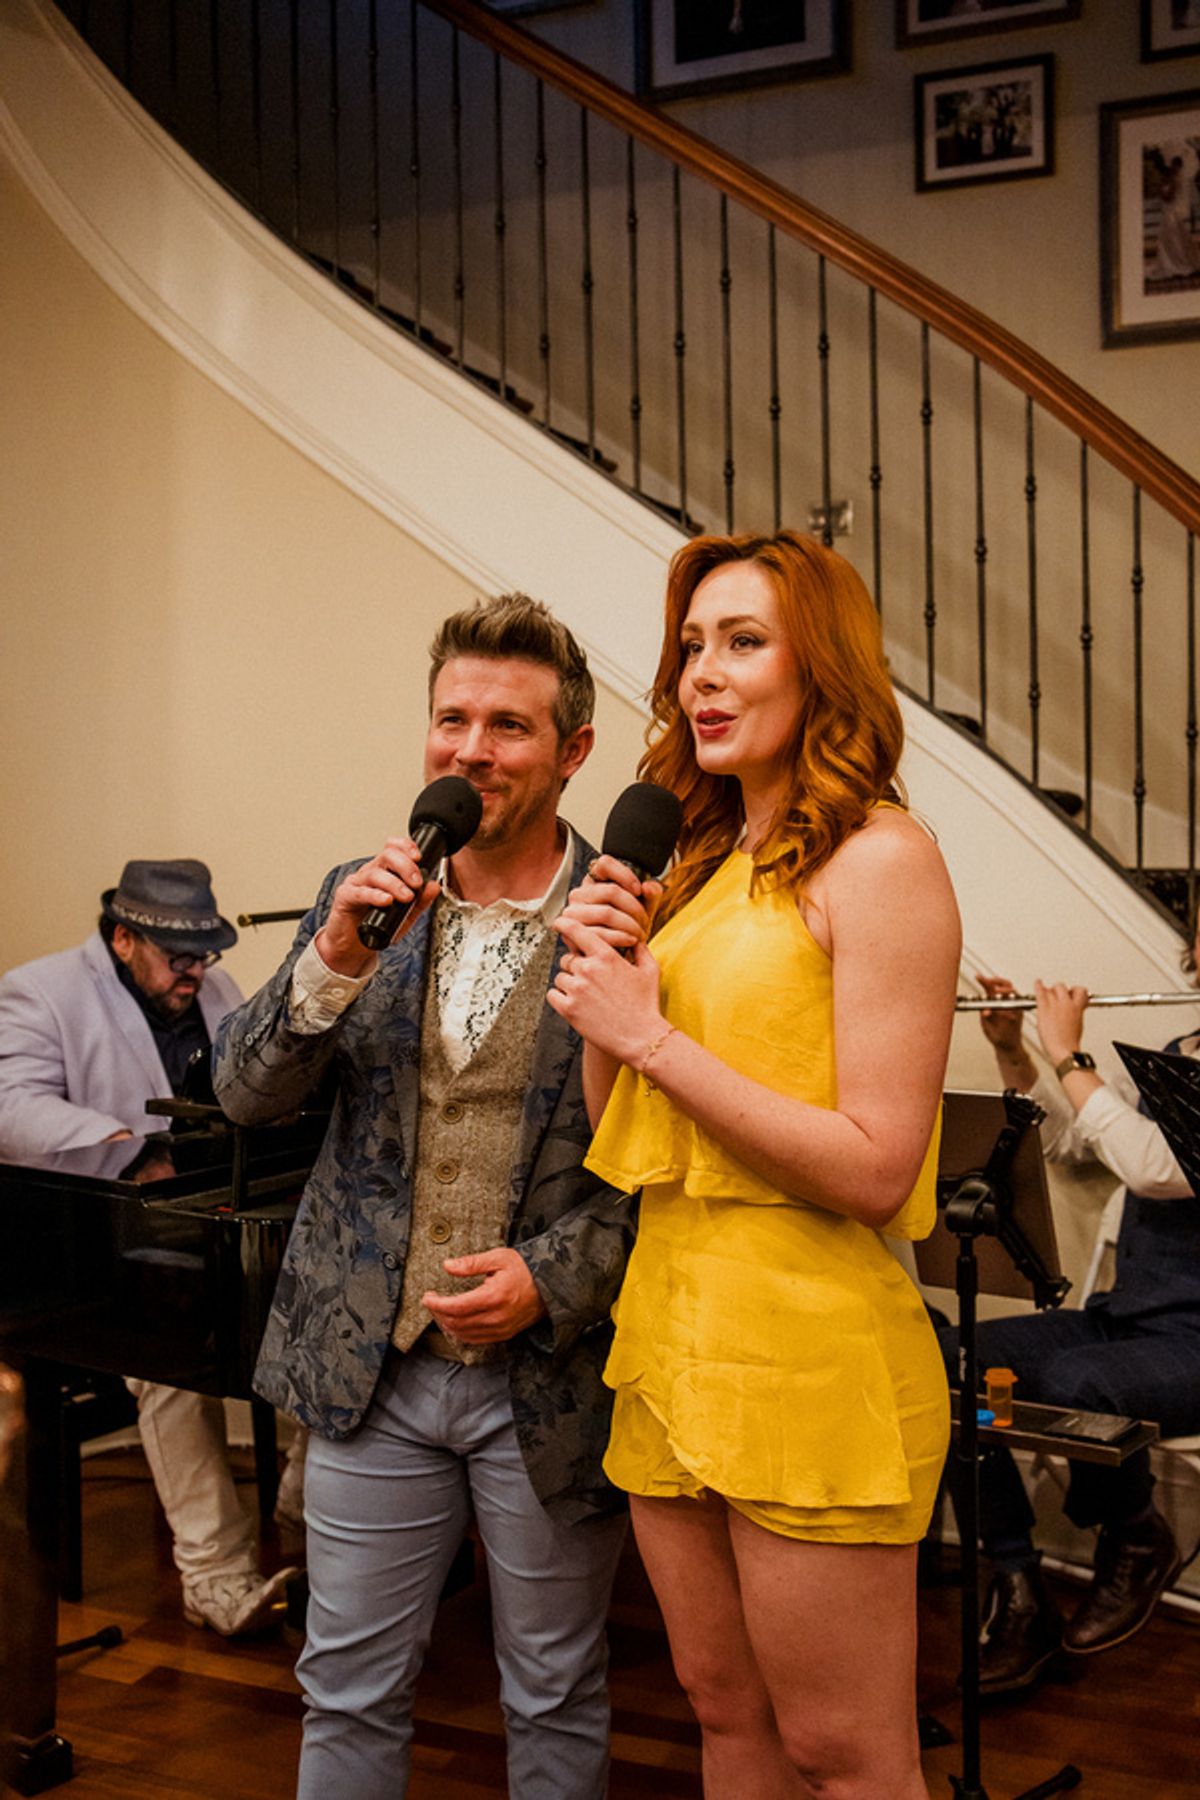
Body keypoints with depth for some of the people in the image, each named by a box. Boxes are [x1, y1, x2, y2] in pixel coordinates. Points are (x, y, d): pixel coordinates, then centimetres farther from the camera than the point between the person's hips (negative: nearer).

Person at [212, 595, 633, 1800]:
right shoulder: (365, 899, 3)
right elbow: (245, 1093, -2)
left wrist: (555, 1279, -19)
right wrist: (335, 957, -19)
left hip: (549, 1377, -3)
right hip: (371, 1369, 3)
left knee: (553, 1701, 15)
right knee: (347, 1692, 16)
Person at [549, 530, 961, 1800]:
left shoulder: (878, 858, -11)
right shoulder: (704, 864, 13)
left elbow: (874, 1169, -18)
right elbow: (619, 1143, 16)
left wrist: (651, 1035, -14)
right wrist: (600, 985, -2)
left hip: (809, 1347, -8)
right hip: (671, 1317, 8)